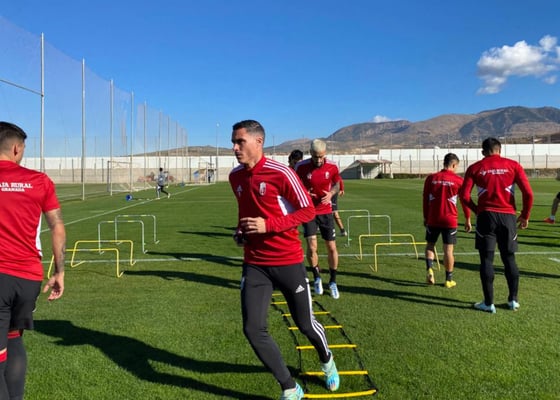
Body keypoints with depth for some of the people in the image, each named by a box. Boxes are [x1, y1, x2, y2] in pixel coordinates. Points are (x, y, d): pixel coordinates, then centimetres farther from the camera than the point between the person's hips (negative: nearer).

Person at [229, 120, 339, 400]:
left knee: (305, 324, 11)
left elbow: (308, 210, -13)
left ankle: (326, 360, 46)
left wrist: (268, 225, -22)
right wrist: (240, 231, 1)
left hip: (288, 261, -4)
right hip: (254, 264, 5)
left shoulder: (281, 173, -16)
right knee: (253, 329, -7)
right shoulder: (235, 177, 4)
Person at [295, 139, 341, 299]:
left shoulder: (332, 167, -8)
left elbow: (337, 184, 10)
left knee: (332, 248, 3)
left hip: (326, 211, 2)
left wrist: (331, 193, -11)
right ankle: (317, 277, 18)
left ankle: (333, 282, 23)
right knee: (311, 246, -10)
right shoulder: (301, 167, -13)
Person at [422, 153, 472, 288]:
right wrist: (468, 219, 11)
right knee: (448, 250, 5)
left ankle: (429, 268, -4)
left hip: (432, 219, 2)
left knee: (430, 245, 17)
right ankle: (449, 279, 13)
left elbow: (425, 199, 6)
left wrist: (425, 217, 16)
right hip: (450, 220, -2)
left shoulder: (431, 178, 1)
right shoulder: (458, 180, -4)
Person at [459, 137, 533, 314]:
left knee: (487, 259, 3)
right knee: (509, 259, 14)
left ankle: (489, 303, 5)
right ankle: (513, 300, 17)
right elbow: (528, 193, -4)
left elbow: (464, 195, -2)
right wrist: (525, 216, 9)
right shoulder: (513, 165, 3)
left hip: (486, 216, -1)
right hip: (508, 217, 1)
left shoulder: (475, 168, 3)